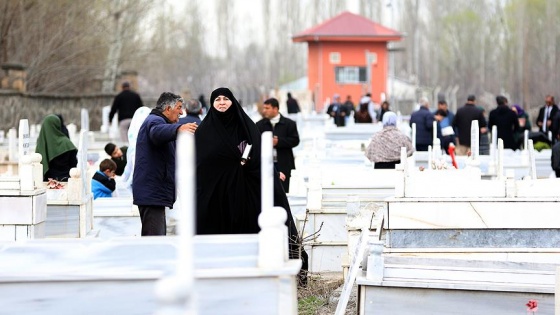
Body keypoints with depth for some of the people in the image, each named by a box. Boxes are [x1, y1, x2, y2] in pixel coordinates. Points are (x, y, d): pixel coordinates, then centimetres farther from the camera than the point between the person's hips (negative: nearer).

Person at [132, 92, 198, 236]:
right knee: (154, 236, -18)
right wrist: (178, 129, -56)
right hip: (152, 192, -11)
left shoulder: (155, 120, 25)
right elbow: (158, 132, -37)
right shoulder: (154, 120, -11)